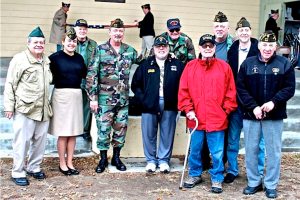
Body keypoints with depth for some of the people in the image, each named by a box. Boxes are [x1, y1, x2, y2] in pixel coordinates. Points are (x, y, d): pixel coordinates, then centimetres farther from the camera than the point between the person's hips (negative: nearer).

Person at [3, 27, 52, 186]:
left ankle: (34, 167, 27)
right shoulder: (19, 59, -6)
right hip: (24, 109, -6)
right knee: (22, 141, -2)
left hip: (43, 109, 6)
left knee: (40, 140, 11)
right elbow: (10, 85, -6)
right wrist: (9, 106, -9)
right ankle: (18, 173, 10)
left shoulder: (46, 60, 13)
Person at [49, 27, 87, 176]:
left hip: (76, 95, 5)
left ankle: (70, 162, 21)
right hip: (61, 95, -5)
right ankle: (62, 164, 14)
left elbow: (85, 74, 14)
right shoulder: (55, 57, -7)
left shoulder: (79, 58, 9)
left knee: (73, 131, 10)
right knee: (63, 132, 1)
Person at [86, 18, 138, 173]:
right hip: (104, 99, -3)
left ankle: (116, 157, 27)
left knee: (121, 129, 10)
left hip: (123, 99, 3)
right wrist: (93, 97, -11)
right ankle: (103, 159, 19)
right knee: (103, 129, 3)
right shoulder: (100, 50, -4)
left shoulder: (130, 51, 6)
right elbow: (91, 75, -7)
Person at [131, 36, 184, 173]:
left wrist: (177, 100, -5)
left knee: (167, 135, 6)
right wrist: (143, 99, -2)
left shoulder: (177, 65, 6)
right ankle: (151, 160, 19)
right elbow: (135, 85, 8)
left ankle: (164, 160, 19)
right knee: (149, 135, 4)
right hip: (149, 105, 0)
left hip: (169, 106, 0)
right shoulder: (145, 65, 8)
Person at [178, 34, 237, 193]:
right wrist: (188, 109, -5)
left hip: (217, 119, -1)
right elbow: (183, 91, 2)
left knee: (217, 152, 5)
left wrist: (226, 110, -1)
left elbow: (231, 91, 3)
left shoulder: (224, 67, 2)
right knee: (195, 150, 14)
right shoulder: (190, 66, 3)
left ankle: (217, 179, 21)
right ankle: (194, 175, 32)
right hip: (195, 118, 1)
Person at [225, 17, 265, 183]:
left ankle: (258, 173, 21)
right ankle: (232, 170, 26)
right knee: (232, 138, 11)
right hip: (236, 101, 3)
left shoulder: (259, 50, -6)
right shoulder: (232, 51, 5)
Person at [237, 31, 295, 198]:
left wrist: (273, 102, -19)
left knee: (273, 151, 6)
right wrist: (253, 107, -14)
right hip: (251, 114, 1)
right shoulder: (248, 63, 1)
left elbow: (289, 88, -4)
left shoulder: (285, 64, 0)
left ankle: (271, 185, 20)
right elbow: (241, 88, -3)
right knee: (251, 150, 9)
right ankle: (254, 182, 24)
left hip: (275, 115, -1)